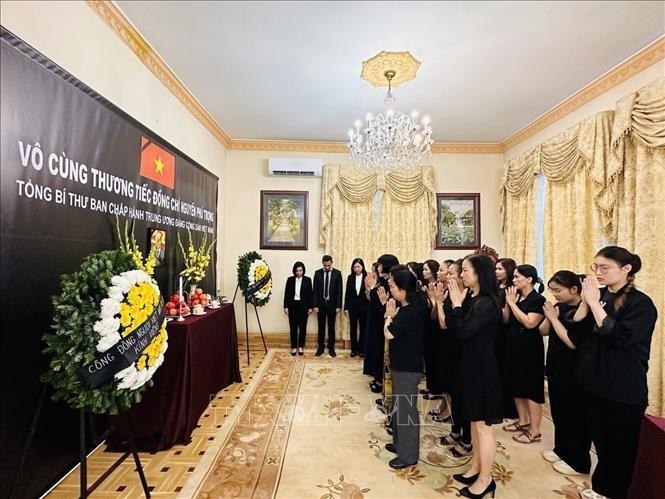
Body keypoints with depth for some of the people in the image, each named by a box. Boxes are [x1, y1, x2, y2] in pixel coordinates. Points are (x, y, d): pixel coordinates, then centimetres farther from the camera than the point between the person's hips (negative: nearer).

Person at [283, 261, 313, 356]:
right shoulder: (290, 280, 1)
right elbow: (286, 293, 3)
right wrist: (286, 307, -1)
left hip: (303, 306, 0)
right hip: (293, 305, 1)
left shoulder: (307, 280, -1)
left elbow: (310, 294, 1)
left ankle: (301, 346, 20)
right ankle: (293, 347, 17)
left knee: (302, 327, 6)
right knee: (293, 327, 5)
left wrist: (310, 307, -2)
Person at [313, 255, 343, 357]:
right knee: (321, 326, 9)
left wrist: (338, 305, -7)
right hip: (321, 303, 1)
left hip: (332, 304, -1)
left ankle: (331, 348, 21)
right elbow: (315, 290, 0)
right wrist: (315, 305, -5)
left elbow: (339, 290, -3)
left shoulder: (337, 273, -3)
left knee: (331, 326, 9)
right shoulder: (317, 273, 0)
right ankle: (320, 347, 21)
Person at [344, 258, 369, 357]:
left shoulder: (367, 277, -6)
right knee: (353, 328, 9)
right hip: (352, 306, 2)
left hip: (364, 306, -2)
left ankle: (361, 349, 20)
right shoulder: (350, 277, 3)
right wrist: (346, 307, 1)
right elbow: (347, 293, 4)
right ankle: (354, 349, 20)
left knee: (363, 328, 8)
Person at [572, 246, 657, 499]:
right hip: (593, 383, 6)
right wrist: (585, 302, -11)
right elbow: (576, 335, -1)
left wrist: (595, 304, -24)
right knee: (601, 442, 20)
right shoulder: (598, 296, 4)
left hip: (624, 391, -6)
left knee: (620, 448, 11)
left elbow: (618, 337, -26)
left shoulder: (641, 303, -13)